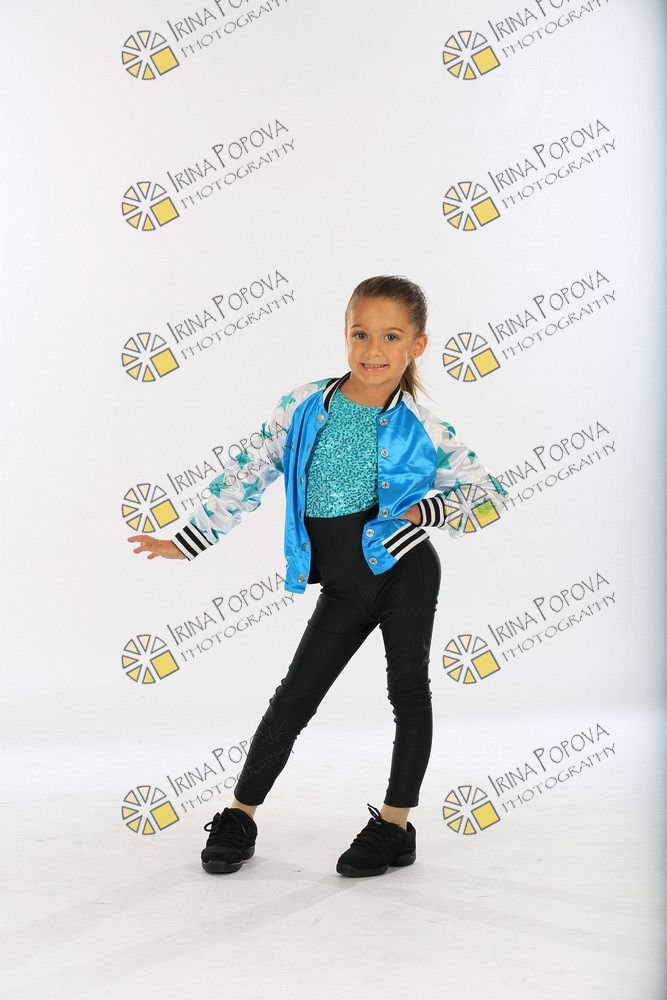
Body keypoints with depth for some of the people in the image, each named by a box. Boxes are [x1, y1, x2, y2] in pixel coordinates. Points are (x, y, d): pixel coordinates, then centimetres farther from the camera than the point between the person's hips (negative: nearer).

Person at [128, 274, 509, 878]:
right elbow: (248, 477, 3)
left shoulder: (422, 430, -8)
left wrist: (429, 511, -18)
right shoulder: (303, 408, -3)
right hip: (342, 588, 2)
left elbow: (493, 496, -2)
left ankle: (396, 823, 22)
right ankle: (240, 814, 23)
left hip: (404, 568, -2)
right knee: (293, 697, 7)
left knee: (409, 689, 5)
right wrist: (188, 542, 4)